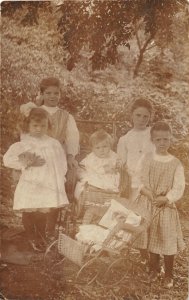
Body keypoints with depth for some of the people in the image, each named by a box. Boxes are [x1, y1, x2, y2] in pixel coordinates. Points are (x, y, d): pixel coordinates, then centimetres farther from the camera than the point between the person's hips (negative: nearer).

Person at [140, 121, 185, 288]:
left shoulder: (176, 164, -6)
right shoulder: (148, 161, 0)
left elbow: (179, 188, -9)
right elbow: (142, 182, 0)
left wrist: (165, 199, -21)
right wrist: (148, 193, -18)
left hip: (168, 208, -2)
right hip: (151, 207, 2)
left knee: (168, 241, 3)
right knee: (152, 240, 13)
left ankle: (169, 275, 19)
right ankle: (154, 270, 31)